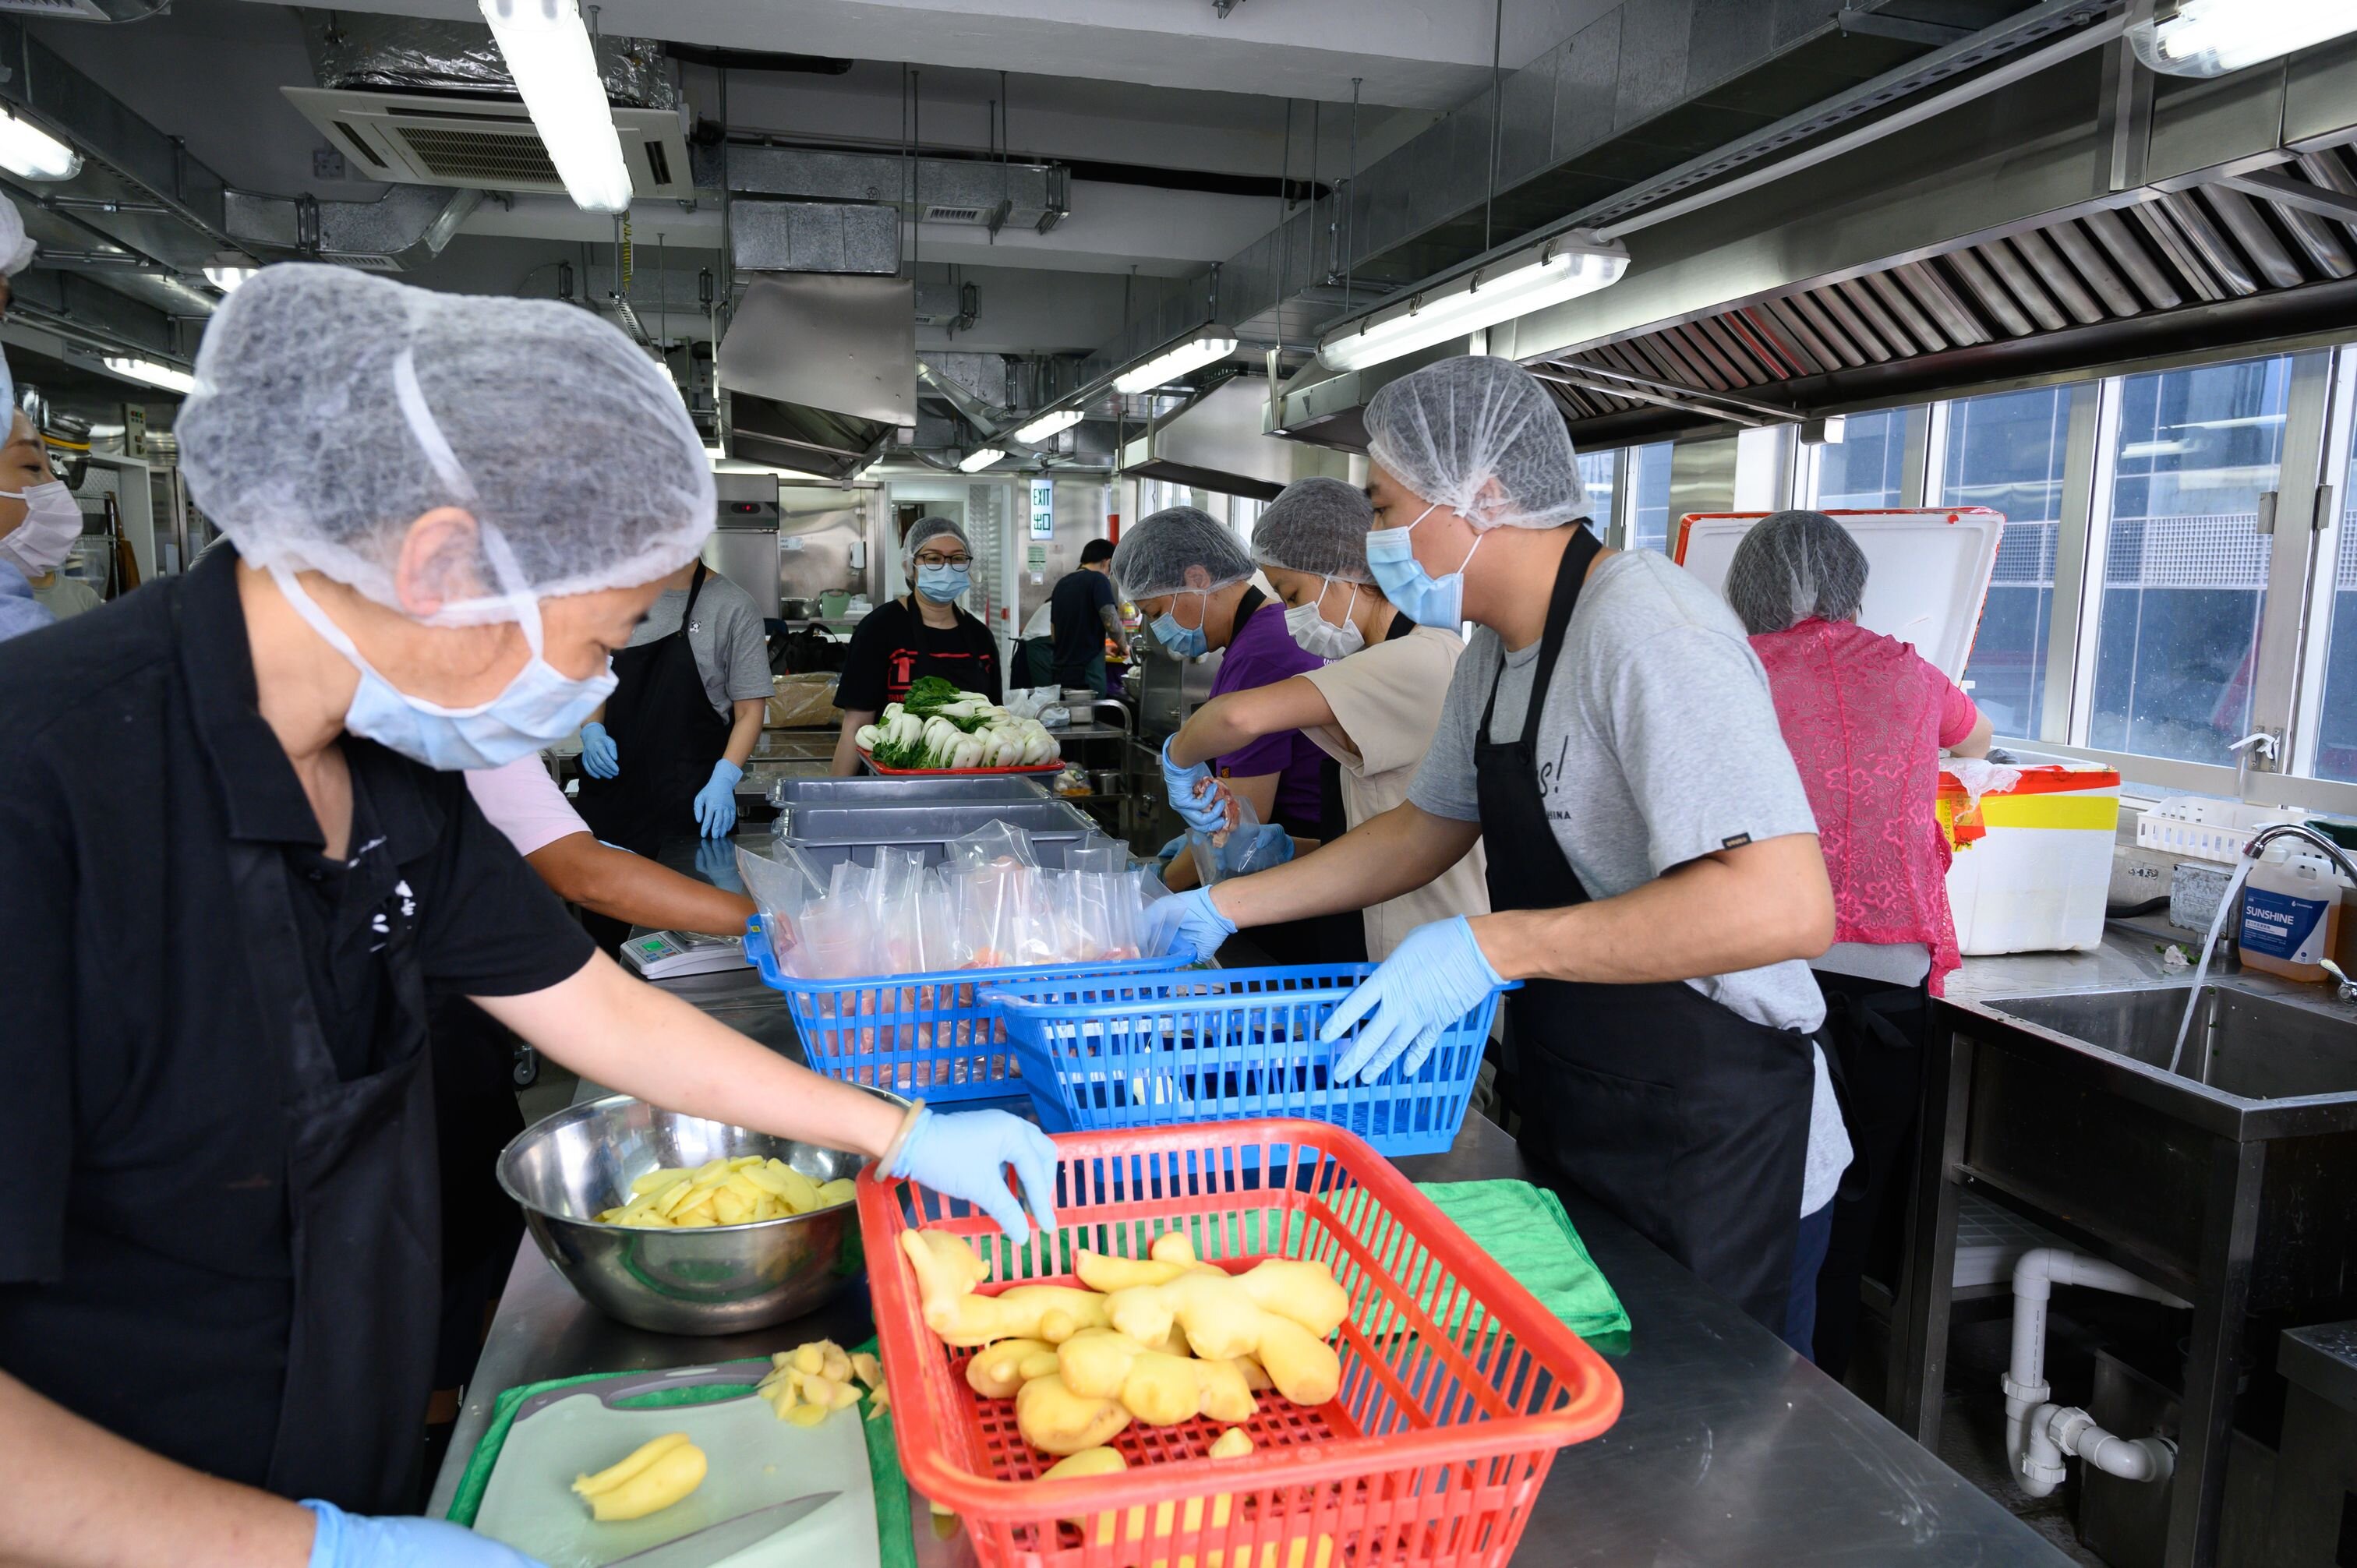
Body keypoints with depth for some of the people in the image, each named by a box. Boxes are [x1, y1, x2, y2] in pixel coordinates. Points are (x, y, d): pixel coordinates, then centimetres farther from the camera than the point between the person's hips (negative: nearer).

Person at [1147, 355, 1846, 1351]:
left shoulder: (1645, 627, -24)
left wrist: (1494, 945, -32)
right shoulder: (1496, 652, 6)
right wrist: (1225, 907, 15)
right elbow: (1426, 830, 18)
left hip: (1712, 1151, -8)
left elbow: (1786, 907, -33)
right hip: (1569, 1131, 9)